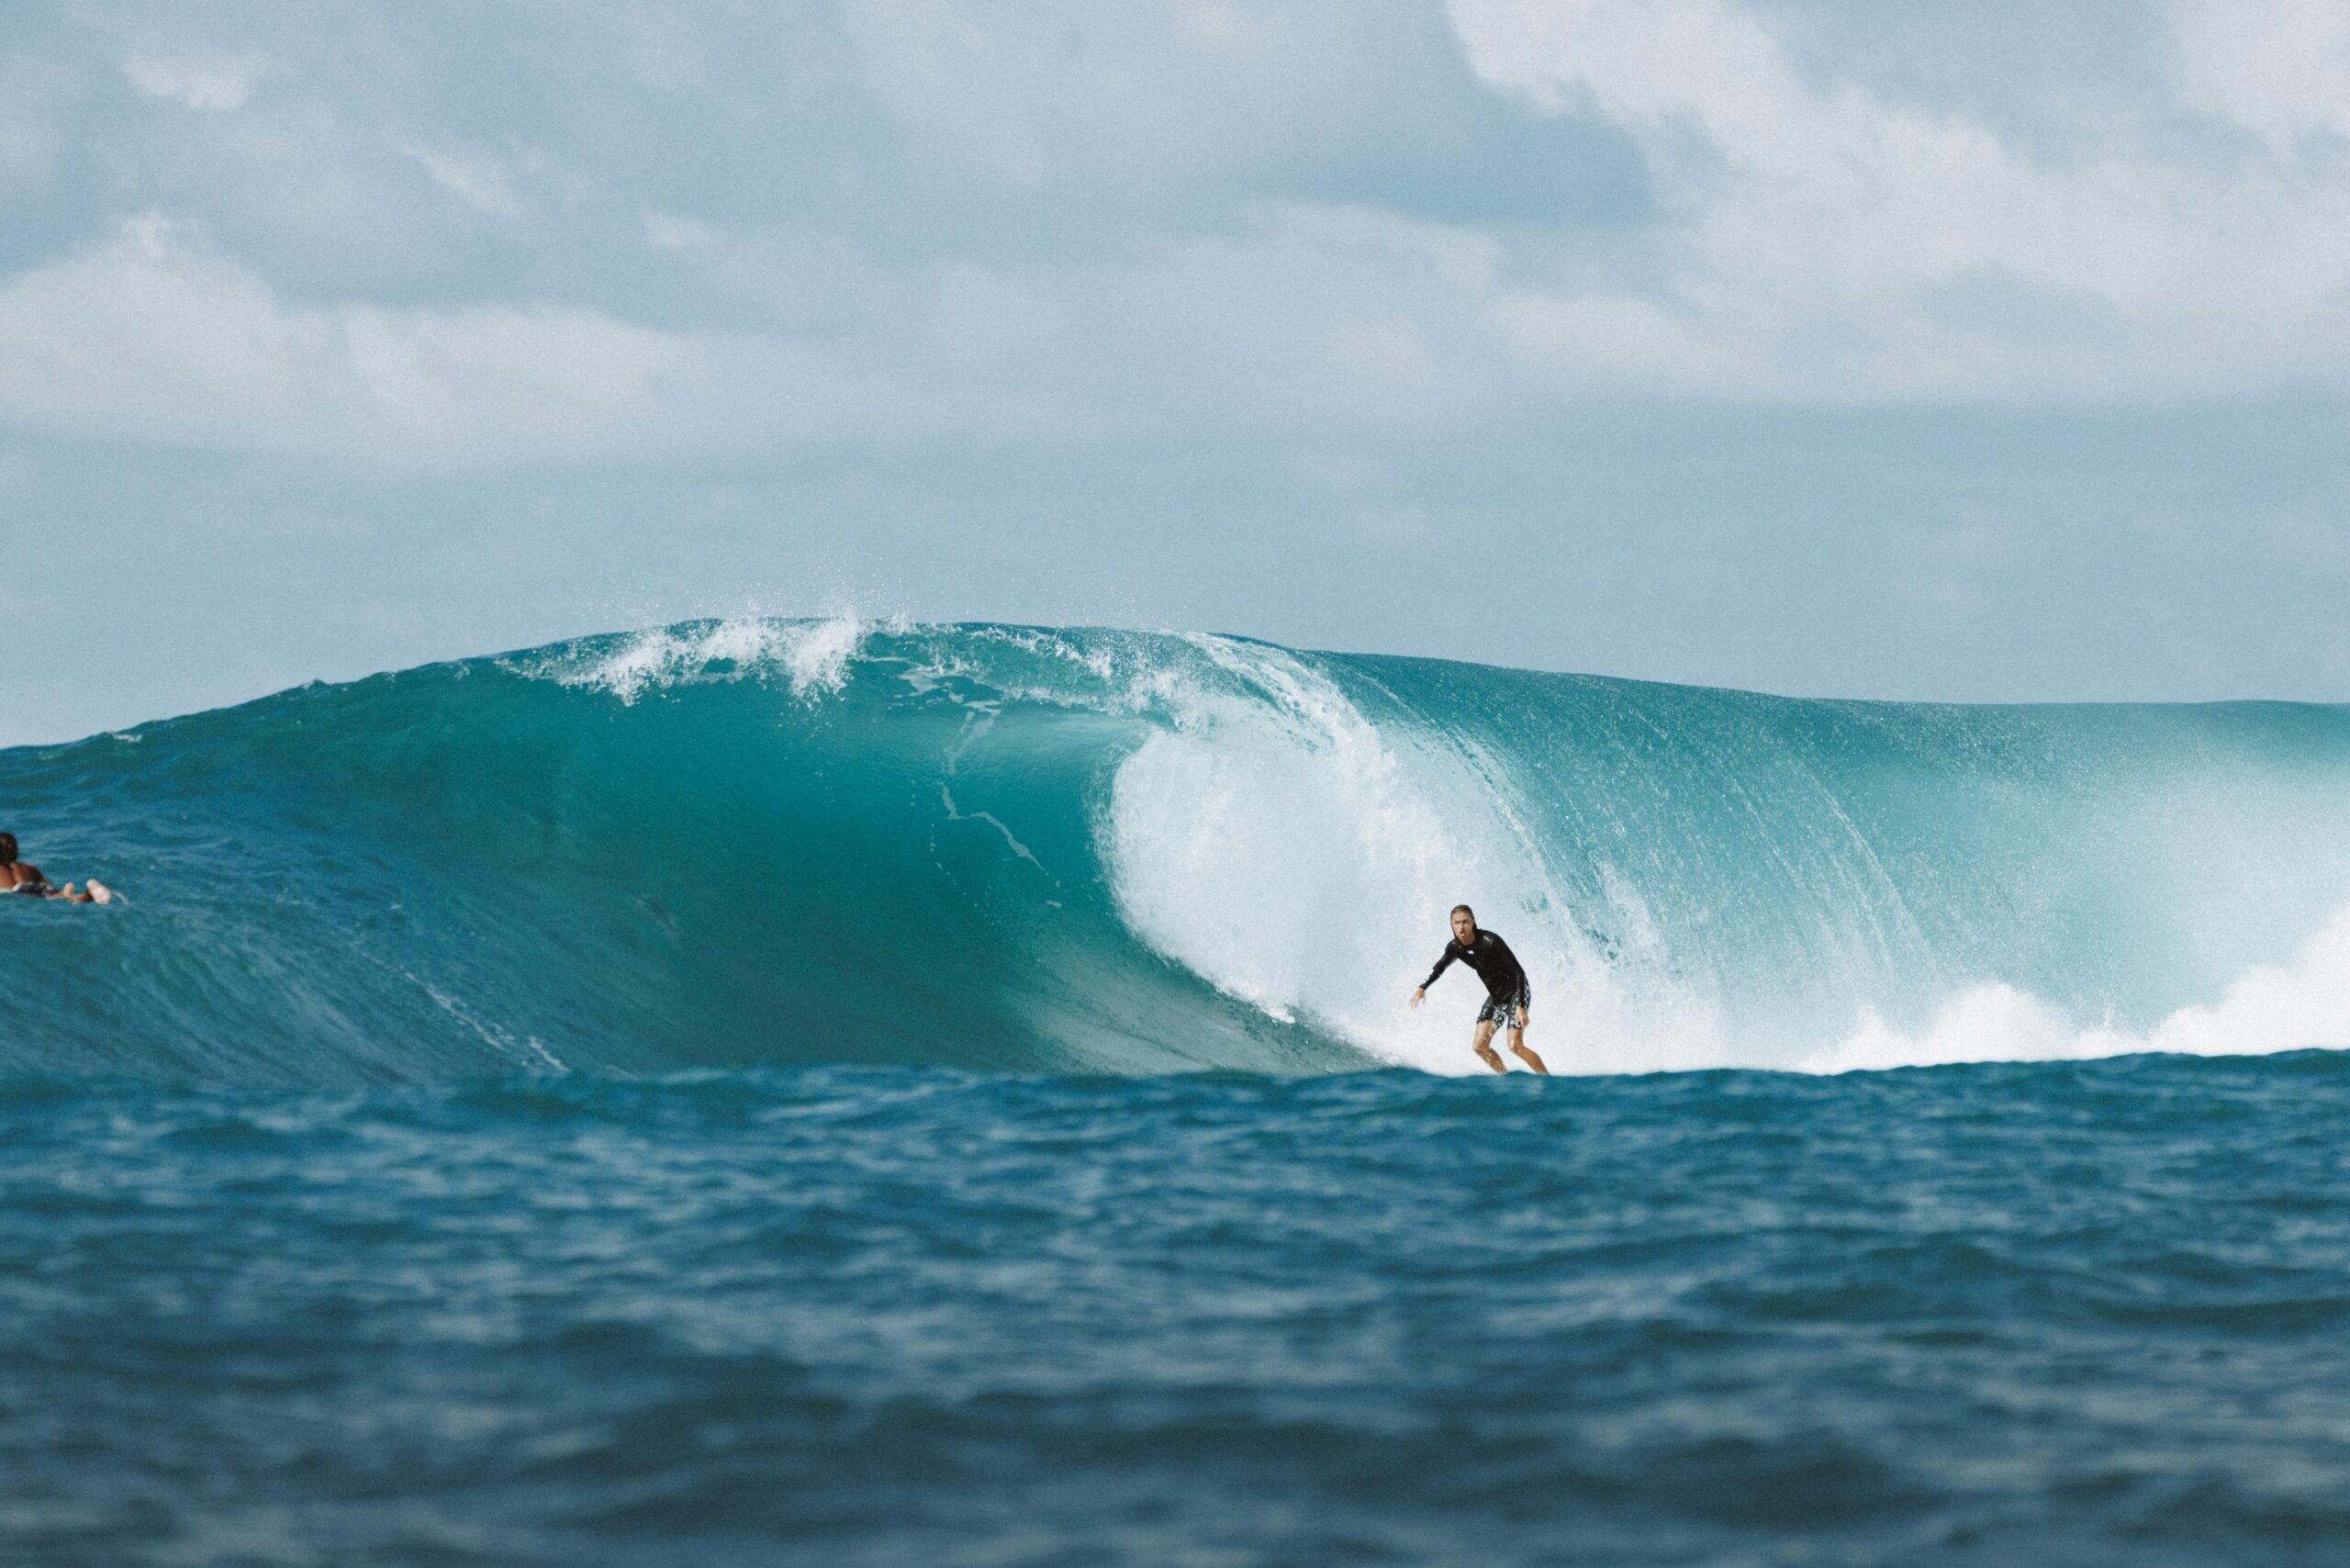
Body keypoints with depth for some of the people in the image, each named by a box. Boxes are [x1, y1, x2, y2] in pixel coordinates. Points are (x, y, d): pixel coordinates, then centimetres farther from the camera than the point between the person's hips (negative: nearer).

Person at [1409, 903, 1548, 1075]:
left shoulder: (1490, 942, -27)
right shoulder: (1454, 947, -7)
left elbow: (1518, 971, -26)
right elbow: (1441, 966, 18)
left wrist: (1521, 1007, -33)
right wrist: (1422, 988, 8)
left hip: (1516, 991, -7)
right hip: (1495, 996, 7)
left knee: (1515, 1046, -19)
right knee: (1480, 1046, -2)